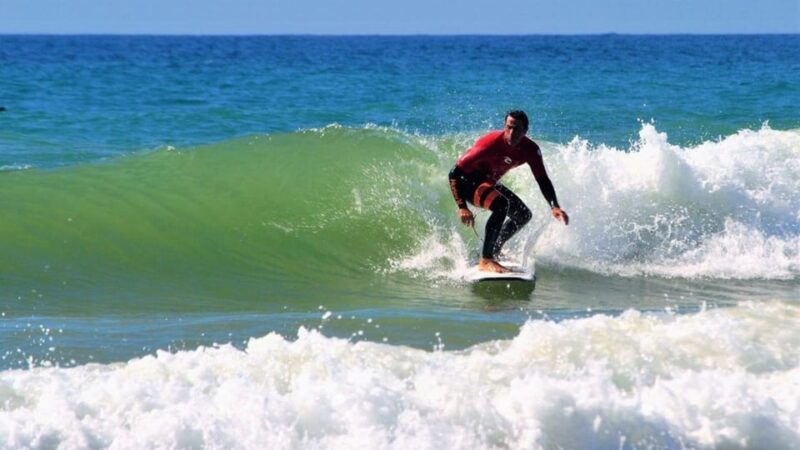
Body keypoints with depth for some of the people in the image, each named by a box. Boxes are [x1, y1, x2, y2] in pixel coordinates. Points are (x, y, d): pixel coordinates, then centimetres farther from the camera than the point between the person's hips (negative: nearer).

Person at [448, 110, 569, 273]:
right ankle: (485, 261, -26)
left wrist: (554, 207, -26)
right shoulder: (490, 144, -34)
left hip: (489, 182, 8)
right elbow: (455, 173, -31)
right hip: (466, 181, -8)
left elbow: (542, 180, -9)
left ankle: (492, 254, 25)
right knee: (501, 205, -32)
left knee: (523, 215, 12)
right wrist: (462, 208, -36)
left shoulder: (530, 149, -16)